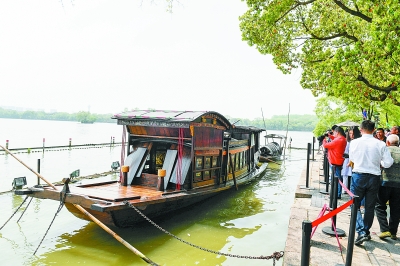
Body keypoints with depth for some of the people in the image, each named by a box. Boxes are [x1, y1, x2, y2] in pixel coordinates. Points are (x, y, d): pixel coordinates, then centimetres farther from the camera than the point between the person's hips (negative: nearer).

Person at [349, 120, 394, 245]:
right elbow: (388, 163, -5)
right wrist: (378, 163, 15)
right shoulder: (381, 144, -6)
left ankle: (361, 232, -8)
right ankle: (366, 231, 26)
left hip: (358, 176, -2)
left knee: (355, 205, 7)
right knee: (370, 207, 15)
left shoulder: (355, 142, -7)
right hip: (374, 177, 2)